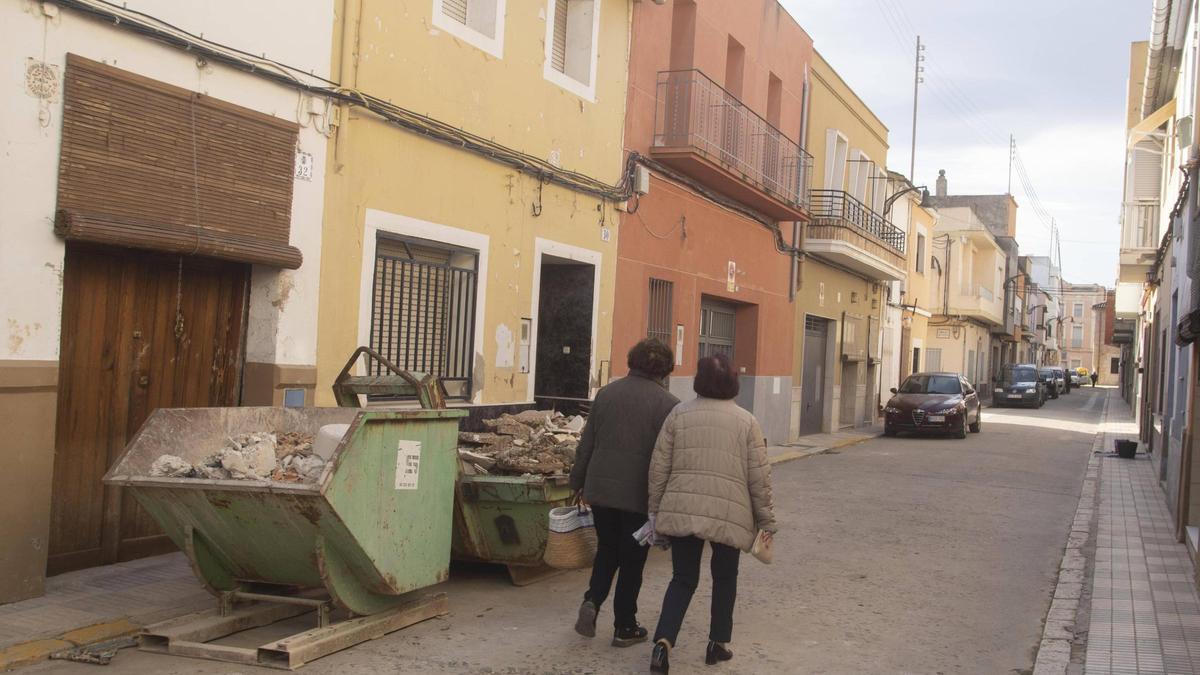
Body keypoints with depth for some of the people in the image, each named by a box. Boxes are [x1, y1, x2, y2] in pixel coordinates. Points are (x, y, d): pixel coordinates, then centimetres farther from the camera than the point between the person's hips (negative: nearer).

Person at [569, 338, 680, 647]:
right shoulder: (667, 404, -9)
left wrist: (579, 482, 17)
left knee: (607, 550, 21)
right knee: (632, 559, 10)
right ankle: (625, 627, 18)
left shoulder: (606, 393, 4)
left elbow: (586, 444, 8)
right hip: (639, 495, -3)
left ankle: (592, 601, 1)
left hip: (600, 490, 4)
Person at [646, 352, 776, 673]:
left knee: (683, 579, 10)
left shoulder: (679, 414, 3)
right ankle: (718, 644, 25)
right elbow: (759, 478, -1)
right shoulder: (746, 421, 0)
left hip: (682, 511, 1)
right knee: (724, 578, 19)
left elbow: (659, 467, 3)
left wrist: (655, 510, 12)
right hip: (729, 514, -1)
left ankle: (663, 641, -7)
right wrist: (766, 520, 8)